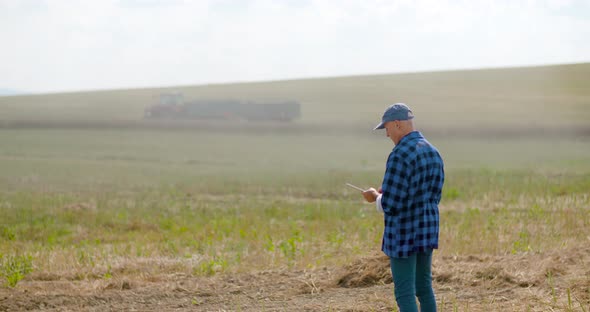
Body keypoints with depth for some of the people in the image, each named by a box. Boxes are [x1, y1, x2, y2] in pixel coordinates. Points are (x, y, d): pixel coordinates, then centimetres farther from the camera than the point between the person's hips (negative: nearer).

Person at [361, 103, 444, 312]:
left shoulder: (400, 155, -21)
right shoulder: (433, 152, 8)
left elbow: (390, 205, -23)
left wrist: (375, 197, 0)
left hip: (404, 234, -8)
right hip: (427, 231, 8)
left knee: (404, 293, -2)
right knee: (424, 287, 17)